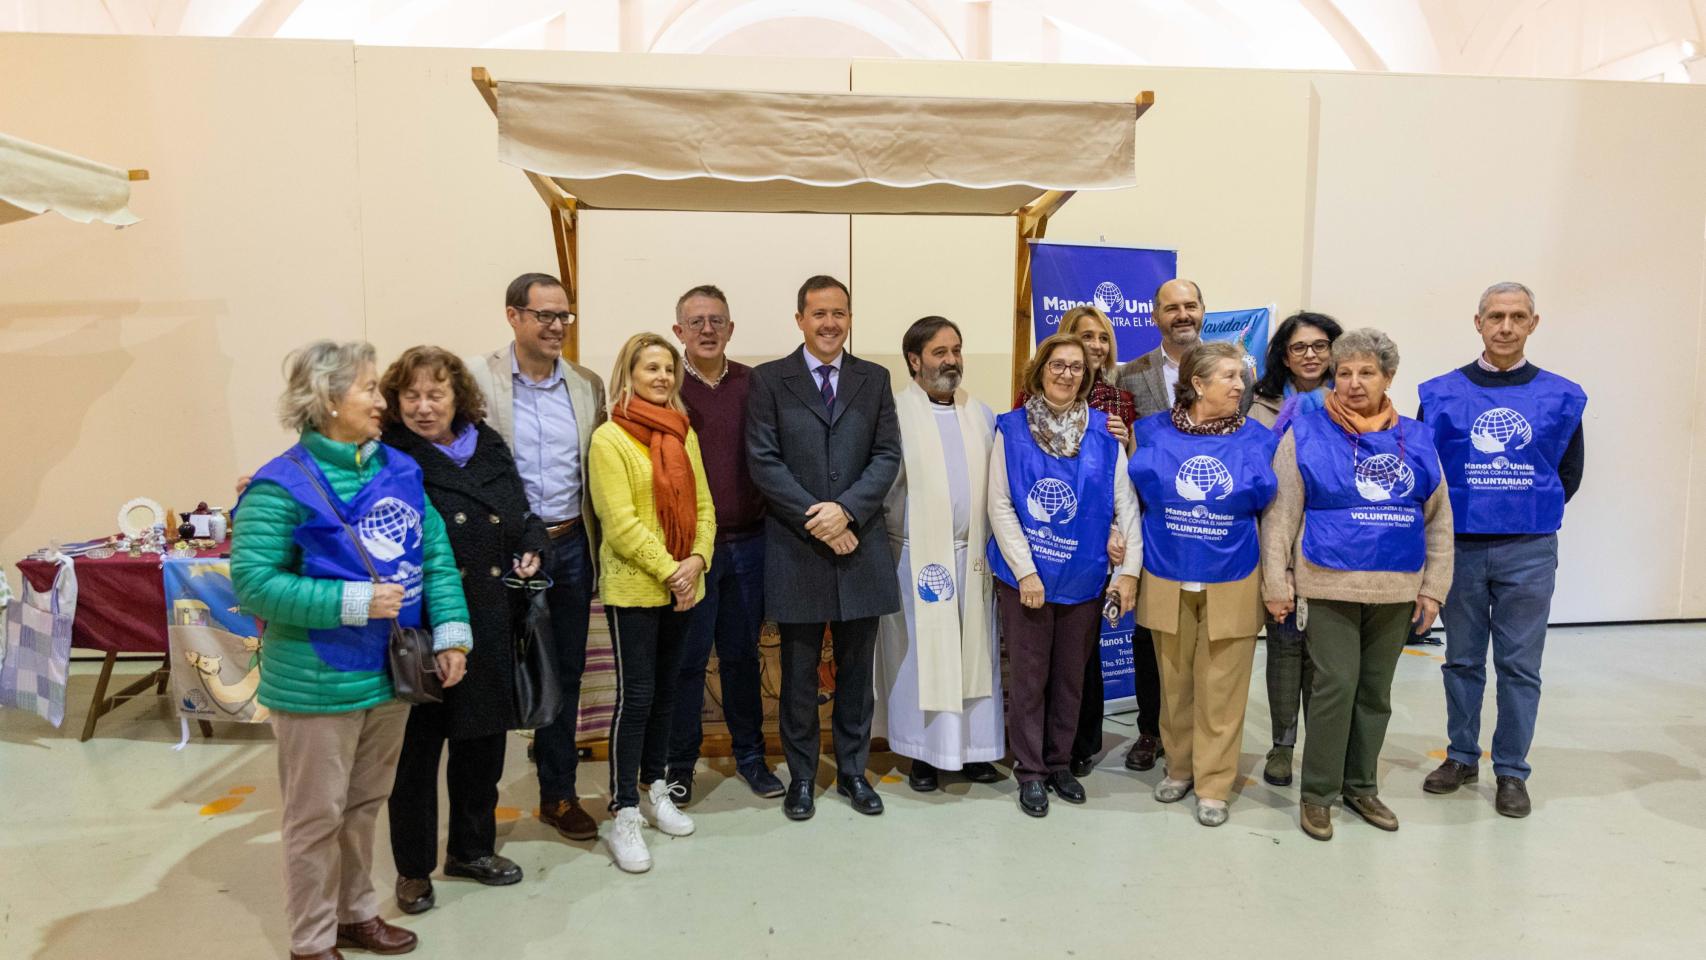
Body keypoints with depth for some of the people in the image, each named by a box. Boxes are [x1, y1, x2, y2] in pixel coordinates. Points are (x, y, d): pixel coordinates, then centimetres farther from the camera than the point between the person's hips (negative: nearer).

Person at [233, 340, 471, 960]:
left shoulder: (399, 469, 4)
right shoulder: (282, 486, -15)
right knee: (318, 816, 9)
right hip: (318, 683, -6)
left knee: (365, 804, 21)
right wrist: (352, 602, -23)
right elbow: (253, 581, -19)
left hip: (391, 673, 6)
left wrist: (449, 634, -5)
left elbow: (436, 556, 4)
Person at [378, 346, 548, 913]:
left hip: (489, 622, 5)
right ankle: (414, 868, 28)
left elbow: (521, 515, 18)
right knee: (417, 744, 9)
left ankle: (472, 847, 38)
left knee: (483, 737, 18)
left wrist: (531, 547, 0)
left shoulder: (488, 447, 7)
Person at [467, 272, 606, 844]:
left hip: (570, 546, 4)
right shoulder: (478, 378, -5)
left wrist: (598, 542, 6)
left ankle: (558, 793, 28)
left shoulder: (587, 385, 7)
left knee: (566, 672, 13)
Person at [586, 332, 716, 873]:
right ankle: (623, 815, 8)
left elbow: (702, 504, 8)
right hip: (633, 587, -6)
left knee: (666, 689, 15)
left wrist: (697, 560, -8)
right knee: (635, 696, -2)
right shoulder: (609, 438, -9)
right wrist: (669, 570, -16)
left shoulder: (683, 434, 9)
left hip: (683, 587, 6)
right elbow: (619, 522, -15)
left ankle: (655, 788, 29)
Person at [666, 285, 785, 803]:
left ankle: (749, 753, 29)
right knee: (687, 658, 8)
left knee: (743, 653, 14)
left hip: (748, 542, 3)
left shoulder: (752, 384, 4)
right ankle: (680, 763, 24)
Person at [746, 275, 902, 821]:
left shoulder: (874, 380, 9)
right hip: (796, 550, -2)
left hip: (860, 546, 2)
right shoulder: (769, 380, 1)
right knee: (799, 672, 8)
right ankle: (801, 776, 24)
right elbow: (763, 462, -6)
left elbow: (887, 456, 1)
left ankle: (852, 771, 27)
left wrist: (846, 508, -14)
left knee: (855, 669, 12)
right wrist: (815, 520, -13)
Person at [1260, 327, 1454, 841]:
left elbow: (1439, 519, 11)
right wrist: (1277, 584, -8)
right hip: (1329, 586, -4)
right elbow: (1279, 515, -4)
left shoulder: (1416, 439, 8)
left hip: (1396, 590, 4)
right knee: (1337, 683, -7)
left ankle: (1361, 785, 28)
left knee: (1375, 690, 12)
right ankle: (1317, 793, 8)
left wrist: (1433, 587, 7)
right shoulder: (1306, 434, -3)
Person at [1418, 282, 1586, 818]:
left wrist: (1530, 514, 7)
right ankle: (1462, 756, 25)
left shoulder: (1560, 397, 3)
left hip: (1528, 552, 0)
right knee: (1462, 659, 11)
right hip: (1459, 547, 0)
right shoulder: (1441, 394, 0)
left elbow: (1569, 473, 10)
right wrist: (1447, 518, 2)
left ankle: (1511, 770, 18)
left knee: (1520, 665, 5)